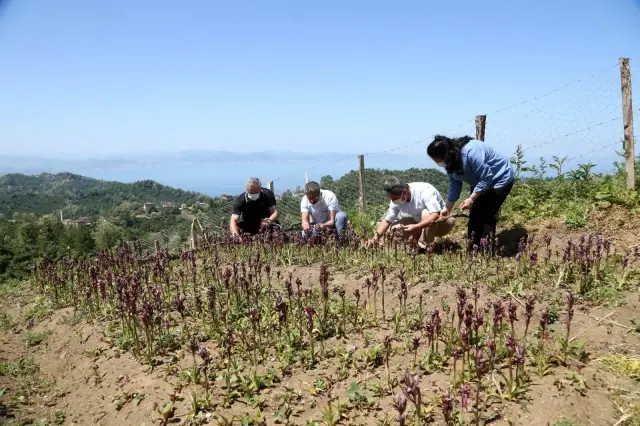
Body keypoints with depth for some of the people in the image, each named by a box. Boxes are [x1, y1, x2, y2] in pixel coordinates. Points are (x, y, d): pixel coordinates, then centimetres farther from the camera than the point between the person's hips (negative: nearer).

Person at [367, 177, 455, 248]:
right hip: (421, 223, 6)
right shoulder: (397, 199, -12)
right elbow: (387, 220, -5)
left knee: (426, 213, -37)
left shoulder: (425, 190, -31)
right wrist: (376, 237, -19)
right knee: (394, 227, -13)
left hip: (440, 222, -6)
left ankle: (425, 246, -19)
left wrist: (415, 227, -48)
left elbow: (436, 215, -40)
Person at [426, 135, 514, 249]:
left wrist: (471, 199, -32)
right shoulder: (451, 162, -8)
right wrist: (448, 209, 2)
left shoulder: (471, 152, -36)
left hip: (500, 180, -8)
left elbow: (487, 178, -32)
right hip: (480, 183, 9)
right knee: (475, 216, 8)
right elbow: (454, 185, 1)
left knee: (487, 217, -16)